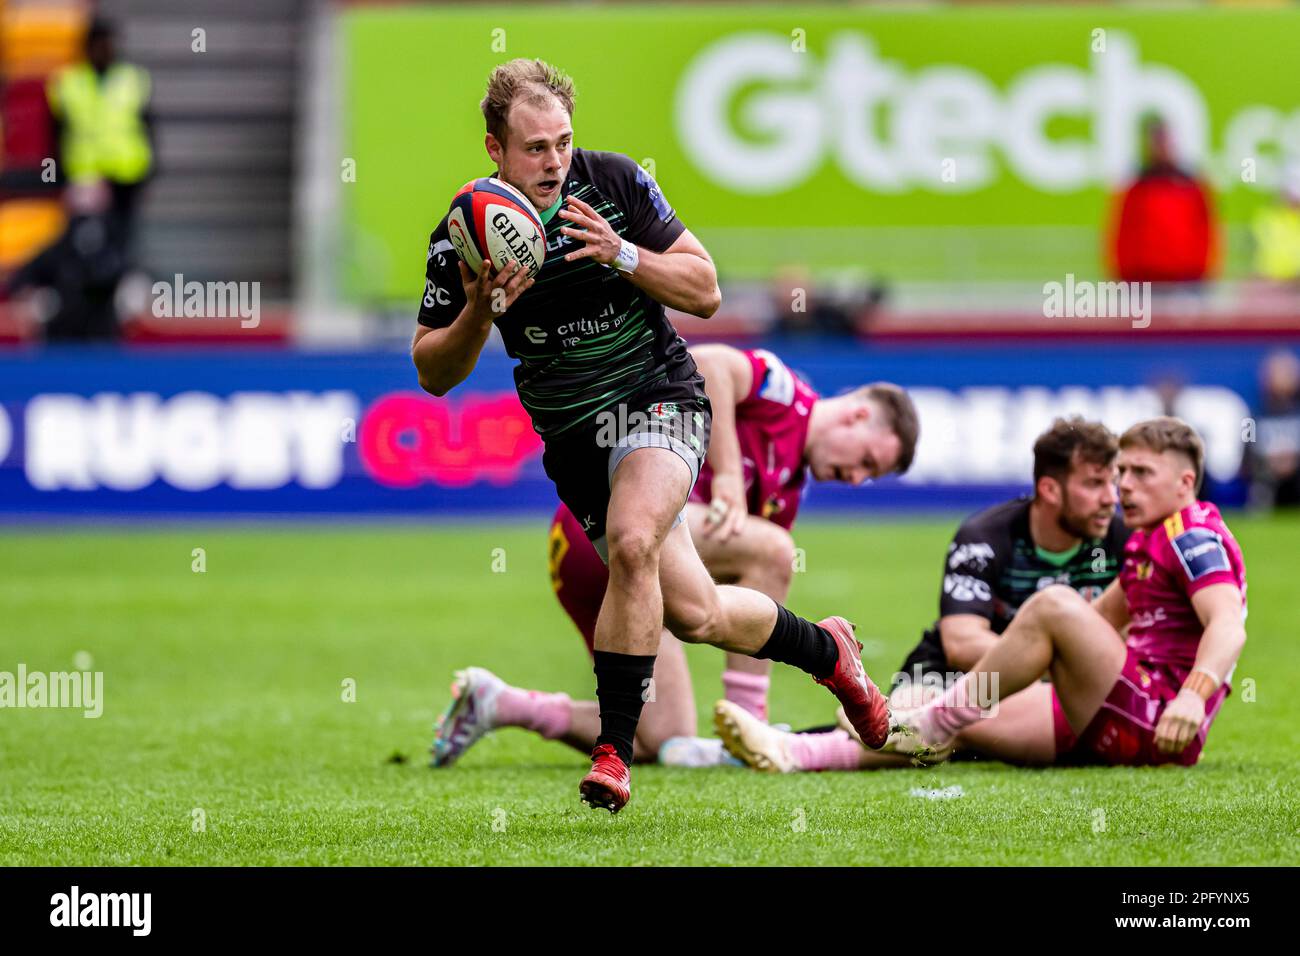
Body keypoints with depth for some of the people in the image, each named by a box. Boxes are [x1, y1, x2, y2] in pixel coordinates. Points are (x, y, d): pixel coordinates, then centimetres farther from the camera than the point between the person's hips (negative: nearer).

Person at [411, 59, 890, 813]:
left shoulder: (615, 182, -9)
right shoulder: (462, 238, -7)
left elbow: (705, 292, -5)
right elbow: (435, 374, -3)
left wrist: (624, 255, -22)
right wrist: (480, 312, -22)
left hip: (658, 395, -3)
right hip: (571, 433, 3)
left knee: (632, 544, -32)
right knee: (695, 615, 2)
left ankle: (614, 750, -24)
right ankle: (825, 649, 32)